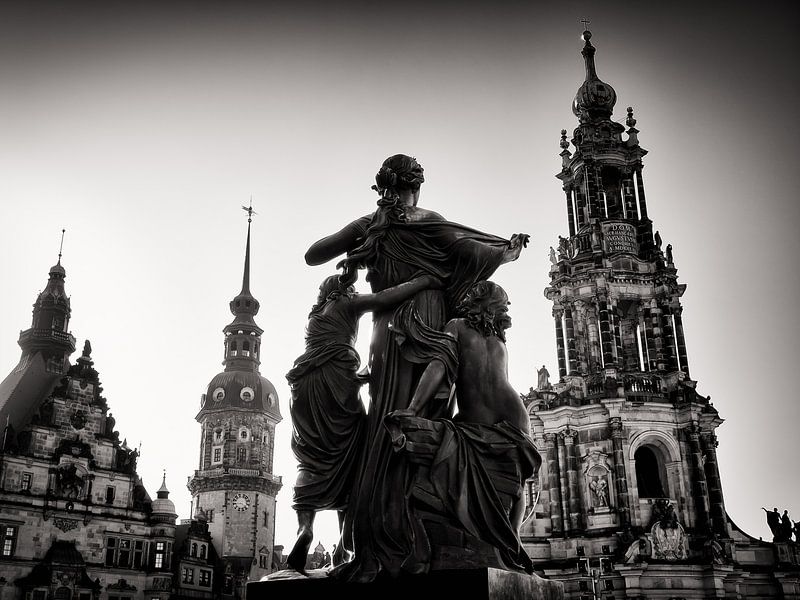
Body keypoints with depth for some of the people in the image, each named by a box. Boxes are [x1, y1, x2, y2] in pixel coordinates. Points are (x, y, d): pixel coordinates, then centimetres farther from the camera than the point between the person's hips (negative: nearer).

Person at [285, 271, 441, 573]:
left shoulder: (315, 313, 32)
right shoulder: (348, 303, 15)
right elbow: (381, 299, -3)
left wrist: (359, 376, 37)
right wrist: (424, 280, 3)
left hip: (305, 384, 5)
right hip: (334, 380, -5)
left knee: (311, 459, 3)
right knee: (344, 457, -4)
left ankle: (305, 525, -20)